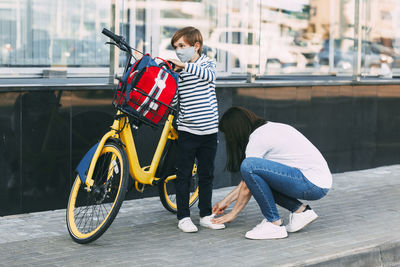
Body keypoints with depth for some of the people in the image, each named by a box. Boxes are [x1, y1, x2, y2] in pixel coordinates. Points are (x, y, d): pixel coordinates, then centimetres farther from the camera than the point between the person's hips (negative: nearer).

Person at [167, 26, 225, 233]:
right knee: (184, 175, 1)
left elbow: (209, 75, -22)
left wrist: (186, 66, -30)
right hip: (187, 131, -1)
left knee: (206, 175, 10)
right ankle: (183, 217, 9)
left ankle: (206, 215, 20)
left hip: (209, 130, 1)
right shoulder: (177, 71, 2)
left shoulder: (207, 64, 2)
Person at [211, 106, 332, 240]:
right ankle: (300, 210, 12)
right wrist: (226, 200, 27)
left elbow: (247, 188, -2)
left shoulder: (257, 139, -10)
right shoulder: (269, 128, 17)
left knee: (249, 166, -20)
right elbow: (248, 181, 24)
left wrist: (233, 213, 12)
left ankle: (274, 224, -11)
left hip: (313, 185, -10)